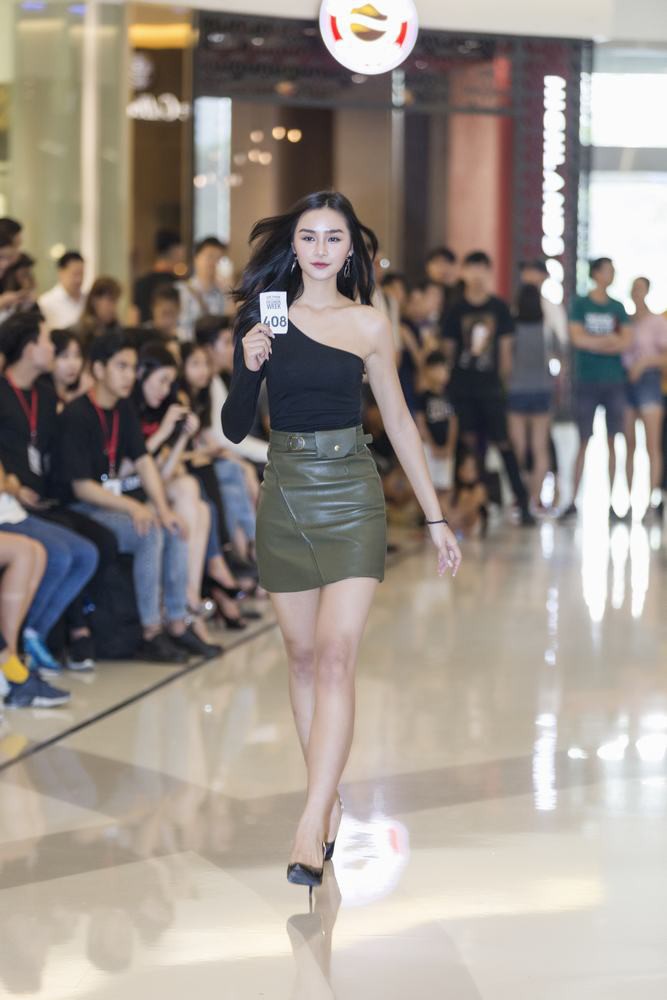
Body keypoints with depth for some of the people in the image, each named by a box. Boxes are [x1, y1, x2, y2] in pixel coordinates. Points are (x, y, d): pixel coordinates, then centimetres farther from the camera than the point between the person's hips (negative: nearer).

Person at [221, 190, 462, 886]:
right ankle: (329, 801, 19)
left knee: (335, 657, -13)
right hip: (284, 495, 2)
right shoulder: (261, 316, 3)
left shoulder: (369, 324, 1)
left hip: (351, 495, -2)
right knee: (303, 655, 8)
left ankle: (310, 828, -19)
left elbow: (398, 422, 9)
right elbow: (234, 429, 5)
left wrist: (436, 518, 9)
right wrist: (247, 368, -15)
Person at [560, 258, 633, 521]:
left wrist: (594, 343, -10)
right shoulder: (580, 304, 2)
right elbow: (577, 339, -10)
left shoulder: (618, 307, 10)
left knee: (613, 441, 2)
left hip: (614, 381, 3)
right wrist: (610, 340, -6)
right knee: (583, 442, -3)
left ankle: (611, 502, 5)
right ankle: (573, 501, 2)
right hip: (586, 381, -3)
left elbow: (627, 342, 0)